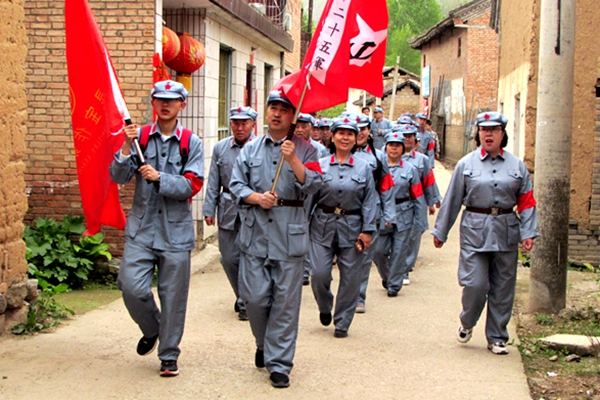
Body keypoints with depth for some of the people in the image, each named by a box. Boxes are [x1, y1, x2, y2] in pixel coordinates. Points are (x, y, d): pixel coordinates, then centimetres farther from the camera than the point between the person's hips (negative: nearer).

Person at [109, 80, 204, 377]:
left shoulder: (191, 143, 2)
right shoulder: (140, 136, 5)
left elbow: (193, 185, -6)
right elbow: (119, 177, -1)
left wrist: (159, 177, -18)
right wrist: (127, 148, -17)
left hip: (176, 230, -1)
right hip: (142, 227, 1)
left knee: (173, 296, 4)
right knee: (132, 287, -9)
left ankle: (169, 355, 19)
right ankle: (151, 330, 23)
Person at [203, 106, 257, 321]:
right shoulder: (220, 148, 8)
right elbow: (213, 182, 10)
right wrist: (209, 209, 6)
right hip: (228, 211, 4)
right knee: (229, 258, 9)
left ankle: (245, 303, 12)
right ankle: (242, 296, 30)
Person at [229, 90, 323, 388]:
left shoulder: (304, 149, 5)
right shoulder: (250, 149, 12)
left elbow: (313, 185, -7)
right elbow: (236, 184, 8)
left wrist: (292, 159, -18)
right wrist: (257, 198, -10)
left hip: (290, 234, -2)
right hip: (255, 232, 2)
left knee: (286, 301, -1)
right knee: (254, 297, 1)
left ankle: (279, 363, 8)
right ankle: (264, 344, 30)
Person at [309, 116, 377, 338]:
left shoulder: (363, 167, 3)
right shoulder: (320, 165, 3)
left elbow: (369, 201, 2)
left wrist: (367, 231, -5)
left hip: (351, 227, 0)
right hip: (323, 225, 0)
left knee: (350, 277, 3)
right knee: (319, 273, -5)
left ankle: (342, 322, 18)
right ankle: (325, 308, 26)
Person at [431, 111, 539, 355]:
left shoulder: (517, 165, 6)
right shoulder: (466, 164, 2)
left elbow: (526, 202, 7)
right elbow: (452, 200, 5)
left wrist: (528, 232, -3)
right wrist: (440, 231, 8)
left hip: (507, 231, 2)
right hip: (475, 230, -2)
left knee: (503, 288, 6)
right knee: (475, 284, -8)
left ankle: (497, 338, 19)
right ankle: (467, 323, 22)